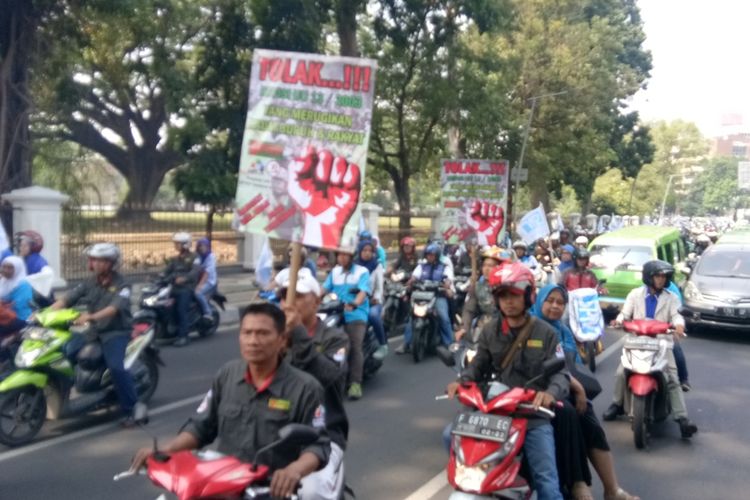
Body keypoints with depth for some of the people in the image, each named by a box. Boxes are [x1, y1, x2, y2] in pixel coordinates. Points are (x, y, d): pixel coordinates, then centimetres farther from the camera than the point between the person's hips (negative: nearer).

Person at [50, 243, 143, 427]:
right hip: (94, 331, 7)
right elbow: (66, 299, 1)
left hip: (116, 332, -7)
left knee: (116, 367, -28)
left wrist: (90, 316, -43)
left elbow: (113, 308, -27)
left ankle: (133, 408, -17)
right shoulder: (90, 282, 7)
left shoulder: (122, 285, -10)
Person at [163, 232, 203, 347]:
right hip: (175, 287, 7)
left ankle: (183, 336, -21)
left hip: (187, 287, -7)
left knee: (181, 309, -21)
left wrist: (184, 278, -34)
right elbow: (167, 272, 14)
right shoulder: (174, 259, 23)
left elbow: (195, 271, -17)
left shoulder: (193, 258, 1)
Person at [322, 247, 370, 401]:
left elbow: (363, 291, -13)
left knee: (355, 347, -18)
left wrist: (354, 304, -33)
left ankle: (355, 383, -21)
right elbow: (325, 288, 10)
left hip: (356, 314, -4)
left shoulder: (362, 272, 2)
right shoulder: (334, 271, 19)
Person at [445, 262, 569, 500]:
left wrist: (551, 392, -27)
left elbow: (559, 373, -5)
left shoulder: (545, 333, 1)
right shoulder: (489, 331, 8)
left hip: (534, 415, -2)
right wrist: (461, 381, -10)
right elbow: (479, 365, 11)